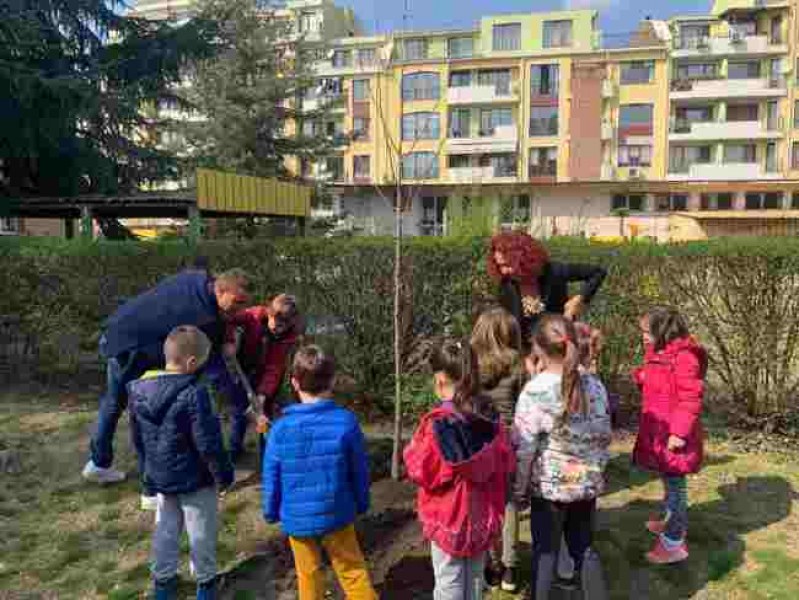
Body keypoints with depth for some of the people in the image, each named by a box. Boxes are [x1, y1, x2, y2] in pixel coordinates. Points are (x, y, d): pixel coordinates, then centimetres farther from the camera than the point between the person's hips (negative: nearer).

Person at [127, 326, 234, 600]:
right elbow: (208, 443, -24)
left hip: (159, 477, 6)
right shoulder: (194, 393, -29)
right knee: (201, 533, 14)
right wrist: (223, 474, -9)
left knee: (165, 529, 23)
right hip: (195, 479, -6)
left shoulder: (139, 389, -6)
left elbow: (137, 437, 7)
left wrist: (147, 470, 21)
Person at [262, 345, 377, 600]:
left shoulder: (281, 428, -15)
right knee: (353, 571, 16)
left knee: (308, 574, 21)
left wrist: (271, 512, 12)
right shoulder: (346, 421, -16)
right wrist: (361, 504, 11)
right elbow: (360, 470, -6)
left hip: (297, 518, 1)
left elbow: (271, 479, -6)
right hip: (336, 514, -1)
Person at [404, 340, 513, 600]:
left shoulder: (437, 423, -23)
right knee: (475, 577, 21)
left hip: (448, 516, -4)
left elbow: (421, 472, -16)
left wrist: (412, 449, 0)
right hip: (482, 515, 5)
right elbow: (506, 464, 1)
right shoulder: (491, 419, -8)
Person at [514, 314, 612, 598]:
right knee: (582, 546, 21)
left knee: (546, 550, 12)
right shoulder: (595, 385, -5)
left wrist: (520, 489, -5)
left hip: (549, 485, -4)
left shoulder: (535, 390, -19)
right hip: (588, 483, 4)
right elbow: (604, 435, 5)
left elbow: (524, 448, -16)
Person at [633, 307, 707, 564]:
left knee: (674, 483, 0)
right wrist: (642, 377, 3)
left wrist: (679, 431, -24)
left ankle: (674, 543, 10)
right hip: (659, 431, 9)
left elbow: (690, 399, -22)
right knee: (668, 480, 23)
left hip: (673, 435, -9)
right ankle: (672, 521, 41)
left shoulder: (684, 357, -19)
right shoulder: (658, 354, 11)